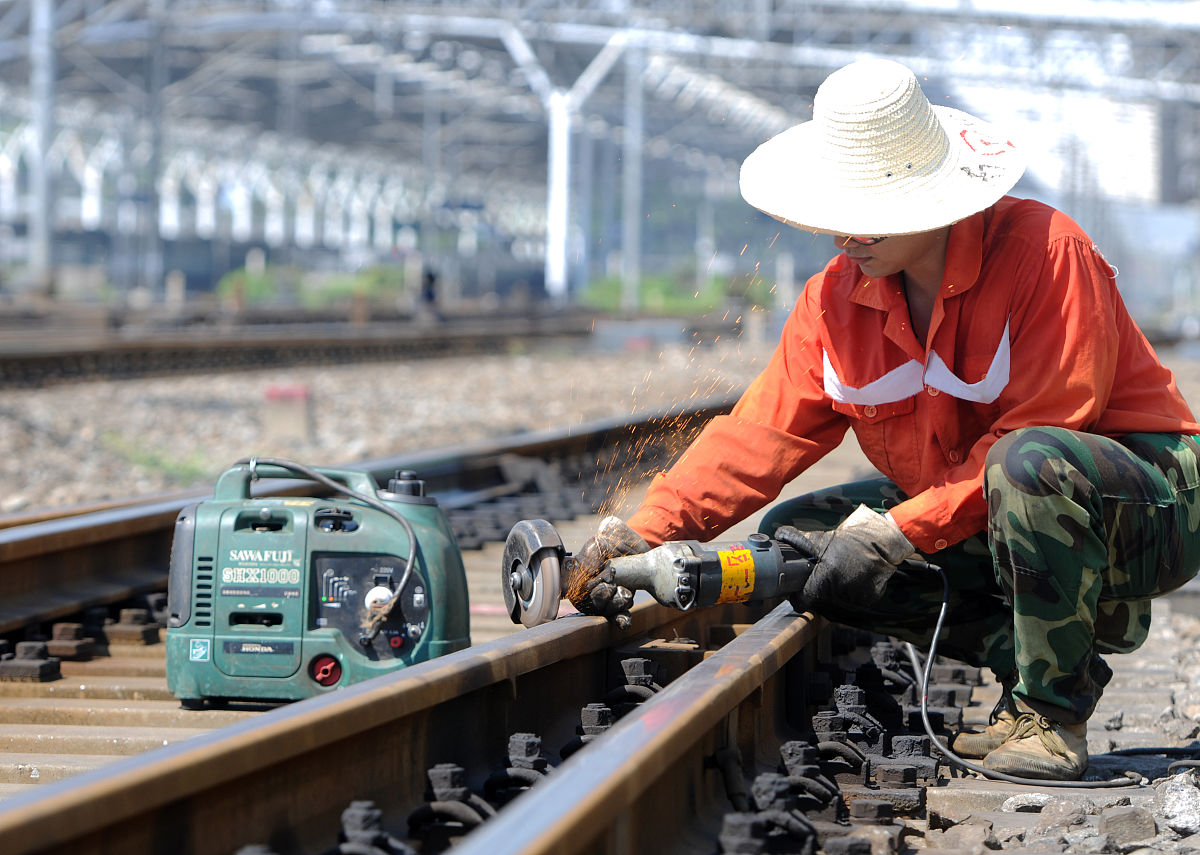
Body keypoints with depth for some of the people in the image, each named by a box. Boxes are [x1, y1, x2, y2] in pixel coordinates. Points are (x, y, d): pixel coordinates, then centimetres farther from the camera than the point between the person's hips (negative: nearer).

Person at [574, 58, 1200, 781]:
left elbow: (1038, 432, -26)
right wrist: (644, 533, -17)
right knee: (795, 538, -6)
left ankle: (1052, 711, -18)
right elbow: (761, 435, -3)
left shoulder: (1044, 250, -22)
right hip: (965, 513, 7)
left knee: (1031, 463, -40)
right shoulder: (838, 298, -1)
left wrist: (894, 536, -27)